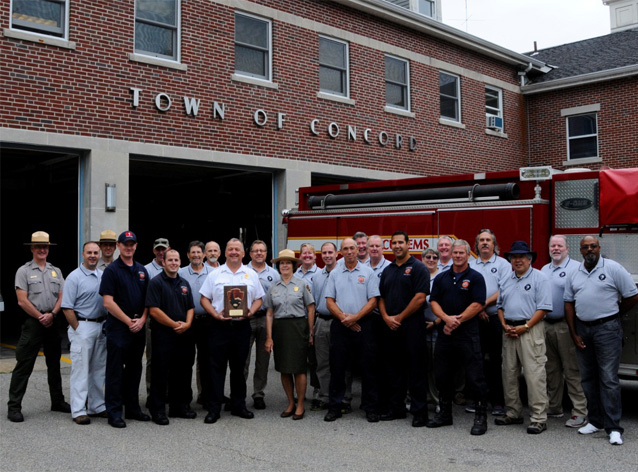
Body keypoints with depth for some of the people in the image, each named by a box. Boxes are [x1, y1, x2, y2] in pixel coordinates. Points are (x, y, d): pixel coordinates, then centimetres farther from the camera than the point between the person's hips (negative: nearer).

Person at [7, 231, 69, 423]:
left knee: (54, 364, 13)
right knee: (23, 365, -4)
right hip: (33, 322, -4)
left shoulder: (56, 271, 12)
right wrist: (40, 317, -9)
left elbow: (62, 297, 7)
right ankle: (14, 406, 1)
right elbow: (22, 301, -7)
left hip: (53, 322, 5)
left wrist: (52, 314, -8)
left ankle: (57, 401, 23)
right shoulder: (24, 271, 0)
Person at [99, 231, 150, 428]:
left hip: (138, 328, 6)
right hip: (118, 327, -6)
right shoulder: (112, 270, -6)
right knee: (115, 371, 0)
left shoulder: (142, 270, 13)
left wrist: (142, 319, -3)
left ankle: (132, 408, 23)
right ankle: (114, 412, 7)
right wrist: (129, 321, -12)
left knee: (134, 369, 13)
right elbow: (108, 302, -12)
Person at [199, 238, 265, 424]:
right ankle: (214, 408, 6)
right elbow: (204, 299, 3)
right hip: (220, 326, -1)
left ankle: (238, 405, 21)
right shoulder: (215, 274, 5)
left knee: (239, 367, 10)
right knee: (217, 367, 0)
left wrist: (250, 312, -8)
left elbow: (258, 299, 11)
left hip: (242, 326, 2)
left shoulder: (251, 274, 10)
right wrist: (215, 314, -12)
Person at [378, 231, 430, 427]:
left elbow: (420, 297, -13)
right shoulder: (388, 270, 15)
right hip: (390, 327, 6)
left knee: (415, 370, -2)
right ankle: (396, 407, 22)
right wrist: (386, 317, -2)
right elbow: (381, 298, 16)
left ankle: (420, 411, 5)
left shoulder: (417, 267, -5)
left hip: (411, 325, -6)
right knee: (393, 368, 12)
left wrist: (399, 317, -11)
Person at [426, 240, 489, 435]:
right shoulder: (441, 278, 13)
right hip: (444, 333, 5)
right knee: (442, 375, 12)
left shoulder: (475, 278, -1)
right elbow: (434, 302, 6)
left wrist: (457, 320, -14)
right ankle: (445, 413, 26)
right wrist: (447, 318, -12)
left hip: (467, 333, -5)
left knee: (475, 376, -3)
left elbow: (478, 305, -10)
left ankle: (480, 417, 7)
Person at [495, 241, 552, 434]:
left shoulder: (539, 278, -3)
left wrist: (525, 327, -15)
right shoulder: (506, 281, 17)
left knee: (534, 375, -8)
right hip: (509, 330, 7)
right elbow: (500, 306, 19)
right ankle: (513, 413, 20)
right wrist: (505, 326, 2)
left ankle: (538, 418, -4)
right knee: (509, 373, 10)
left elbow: (543, 308, -10)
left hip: (530, 330, -7)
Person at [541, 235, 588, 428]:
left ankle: (580, 412, -1)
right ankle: (554, 407, 25)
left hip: (565, 325, -7)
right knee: (552, 370, 14)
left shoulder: (576, 268, -6)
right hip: (546, 325, 7)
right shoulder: (544, 270, 17)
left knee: (572, 370, -6)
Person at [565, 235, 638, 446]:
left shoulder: (613, 268, -5)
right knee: (588, 378, 11)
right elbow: (569, 303, 9)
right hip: (582, 329, 5)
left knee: (609, 379, -6)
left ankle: (613, 428, -3)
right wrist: (574, 333, 4)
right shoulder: (574, 274, 9)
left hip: (607, 328, -5)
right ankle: (595, 421, 21)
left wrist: (612, 316, 6)